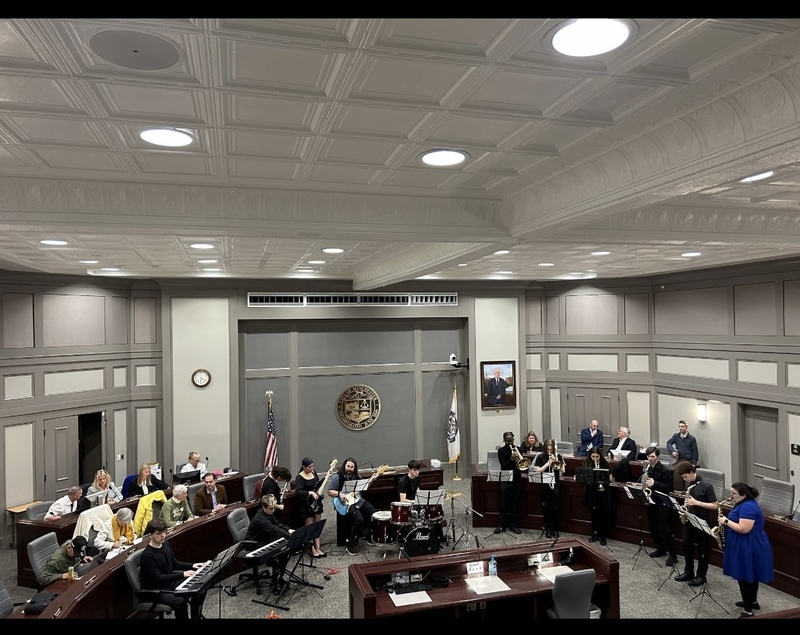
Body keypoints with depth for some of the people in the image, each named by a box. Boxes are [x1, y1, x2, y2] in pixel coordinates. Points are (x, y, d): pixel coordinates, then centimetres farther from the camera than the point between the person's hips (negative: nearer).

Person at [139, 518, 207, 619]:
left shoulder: (165, 544, 2)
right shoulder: (147, 555, -24)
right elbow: (158, 578, -25)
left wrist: (192, 565, 1)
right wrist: (182, 574, -29)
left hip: (169, 581, 8)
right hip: (155, 589, -8)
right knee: (180, 601, -33)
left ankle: (195, 616, 16)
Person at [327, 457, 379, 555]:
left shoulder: (356, 476, 9)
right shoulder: (337, 477, -10)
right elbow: (329, 492, -9)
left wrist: (370, 480, 1)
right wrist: (339, 494, -27)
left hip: (359, 500, 7)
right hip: (346, 504, -7)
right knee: (359, 519, -29)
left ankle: (368, 536, 21)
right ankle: (351, 546, -13)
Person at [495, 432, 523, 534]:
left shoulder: (517, 449, 8)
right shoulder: (501, 450, -3)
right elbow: (503, 465, -11)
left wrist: (518, 459, -18)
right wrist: (511, 459, -27)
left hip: (517, 480, 3)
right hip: (505, 480, -3)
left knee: (514, 504, 8)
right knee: (504, 504, -1)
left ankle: (513, 525, 16)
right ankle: (502, 525, 8)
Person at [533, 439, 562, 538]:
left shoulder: (558, 456, 6)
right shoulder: (540, 457, 1)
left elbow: (563, 470, 1)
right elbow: (538, 470, -6)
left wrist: (555, 461, -12)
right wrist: (548, 463, -13)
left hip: (555, 485, 1)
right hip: (544, 485, 0)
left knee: (555, 507, 1)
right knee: (546, 507, 5)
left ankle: (555, 529, 14)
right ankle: (547, 528, 17)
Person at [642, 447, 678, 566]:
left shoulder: (664, 470, -12)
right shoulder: (647, 469, 7)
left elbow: (669, 487, -15)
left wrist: (655, 483, -26)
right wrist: (644, 482, -4)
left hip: (661, 503, -7)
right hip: (650, 501, 7)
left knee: (665, 529, -6)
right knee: (653, 527, 13)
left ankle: (672, 554, 2)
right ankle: (660, 549, 28)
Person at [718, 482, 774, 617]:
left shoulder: (748, 507, -24)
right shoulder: (745, 504, 9)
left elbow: (743, 529, -29)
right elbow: (740, 522, 19)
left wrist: (726, 521, -20)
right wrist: (725, 521, 4)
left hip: (749, 548, -11)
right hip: (747, 547, 11)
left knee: (744, 577, -4)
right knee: (749, 575, 22)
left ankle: (748, 611, 3)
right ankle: (753, 601, 37)